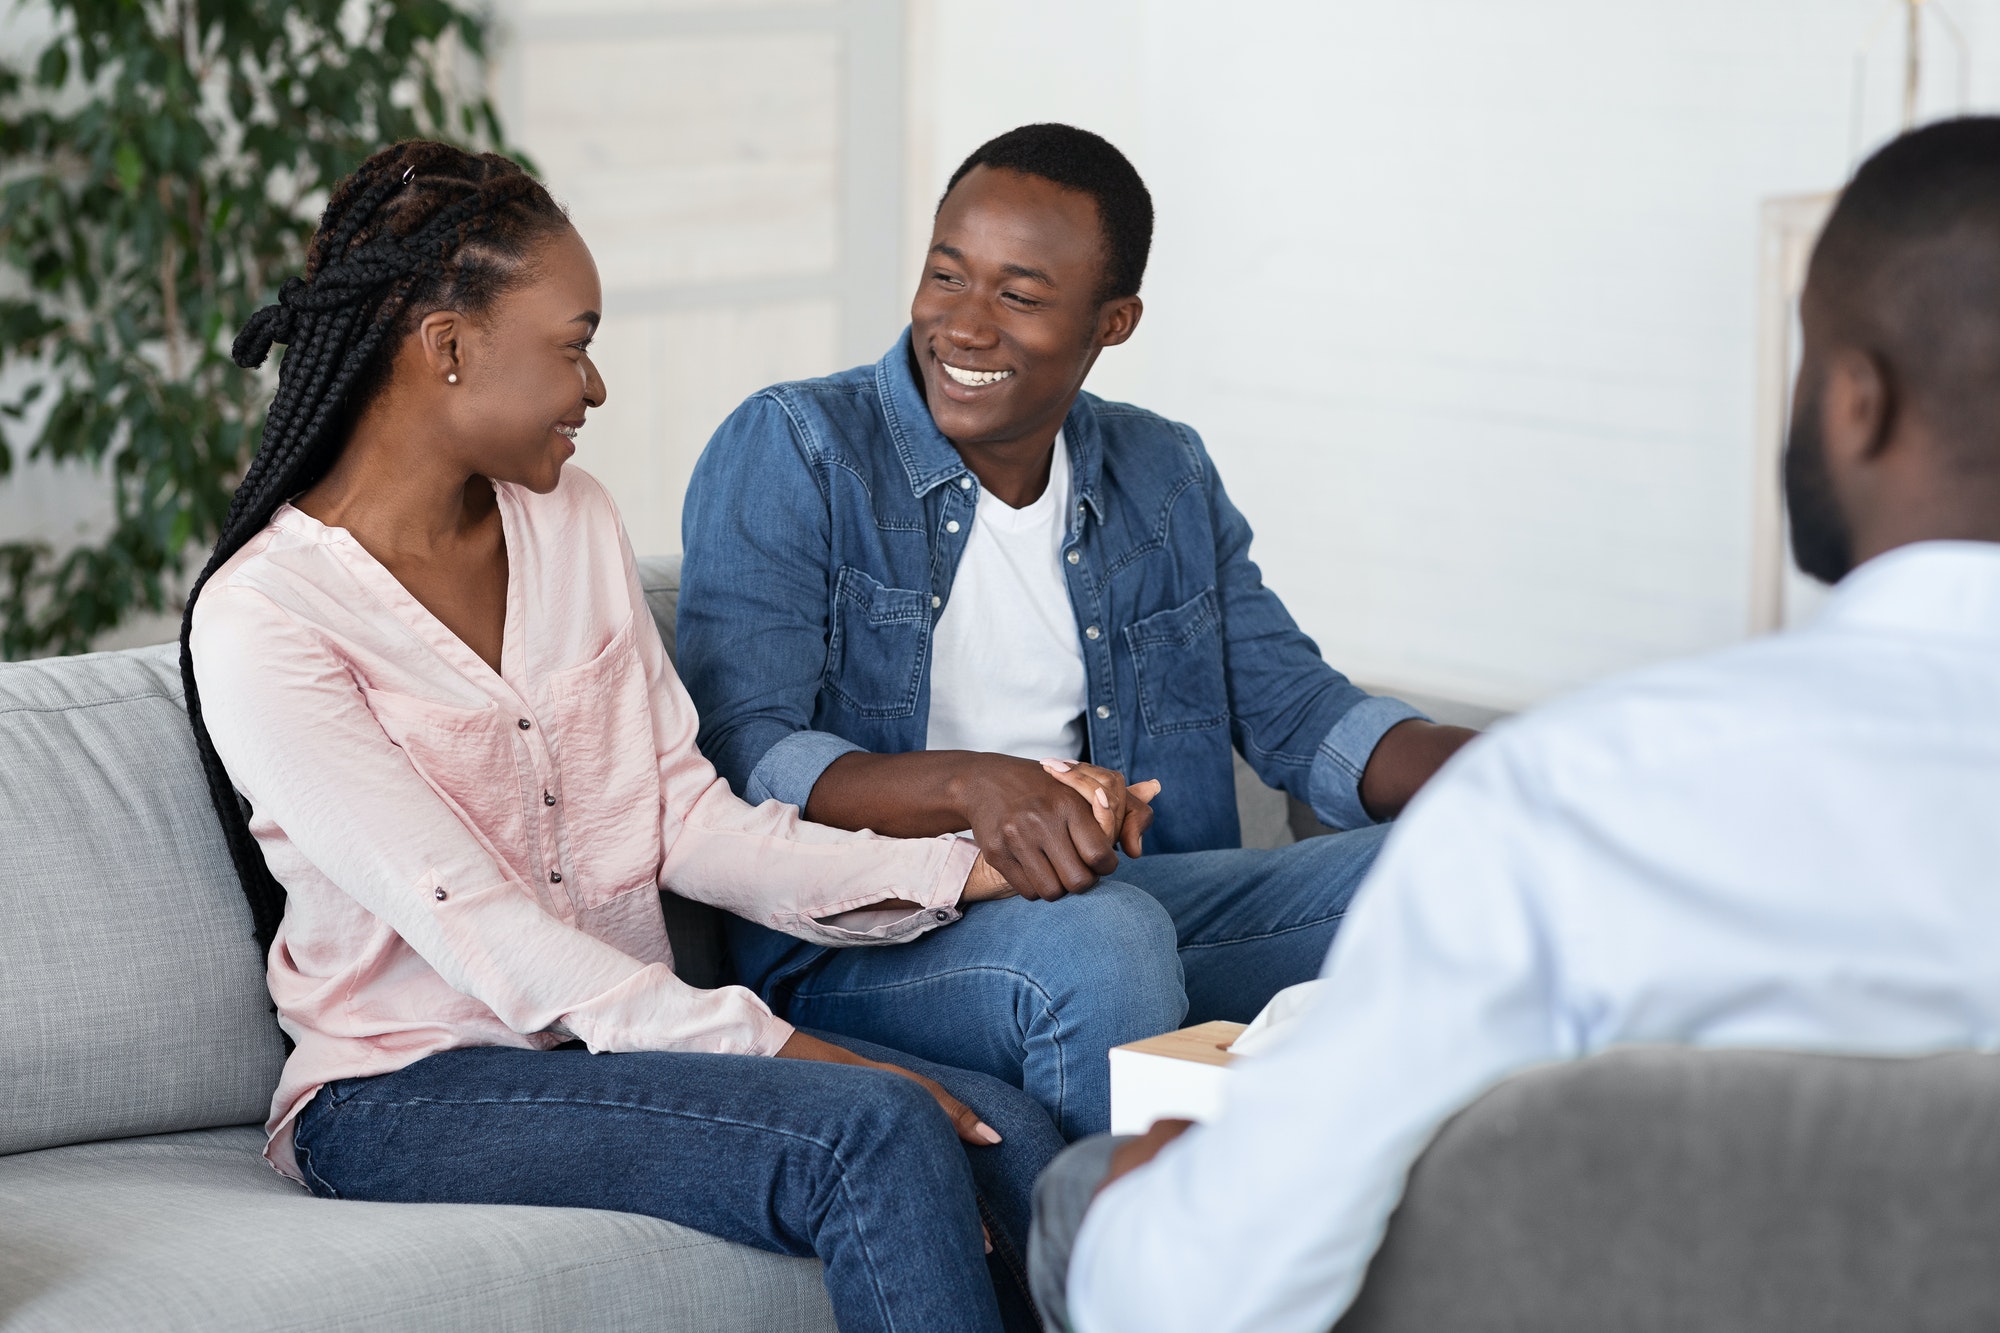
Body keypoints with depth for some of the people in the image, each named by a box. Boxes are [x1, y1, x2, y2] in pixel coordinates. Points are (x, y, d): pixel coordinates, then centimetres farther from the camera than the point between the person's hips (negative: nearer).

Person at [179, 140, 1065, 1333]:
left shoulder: (571, 522, 10)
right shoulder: (261, 621, -13)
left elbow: (686, 819, 6)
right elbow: (485, 938, -19)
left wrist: (962, 869, -7)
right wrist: (778, 1053, -25)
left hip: (624, 1038, 6)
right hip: (406, 1094, -6)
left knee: (1008, 1135, -20)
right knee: (876, 1137, -28)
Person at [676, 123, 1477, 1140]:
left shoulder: (1165, 478, 15)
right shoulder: (790, 454, -4)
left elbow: (1296, 710, 12)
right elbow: (739, 751, -13)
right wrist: (971, 787, -32)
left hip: (1127, 897, 6)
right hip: (860, 944, -5)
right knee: (1093, 936, -37)